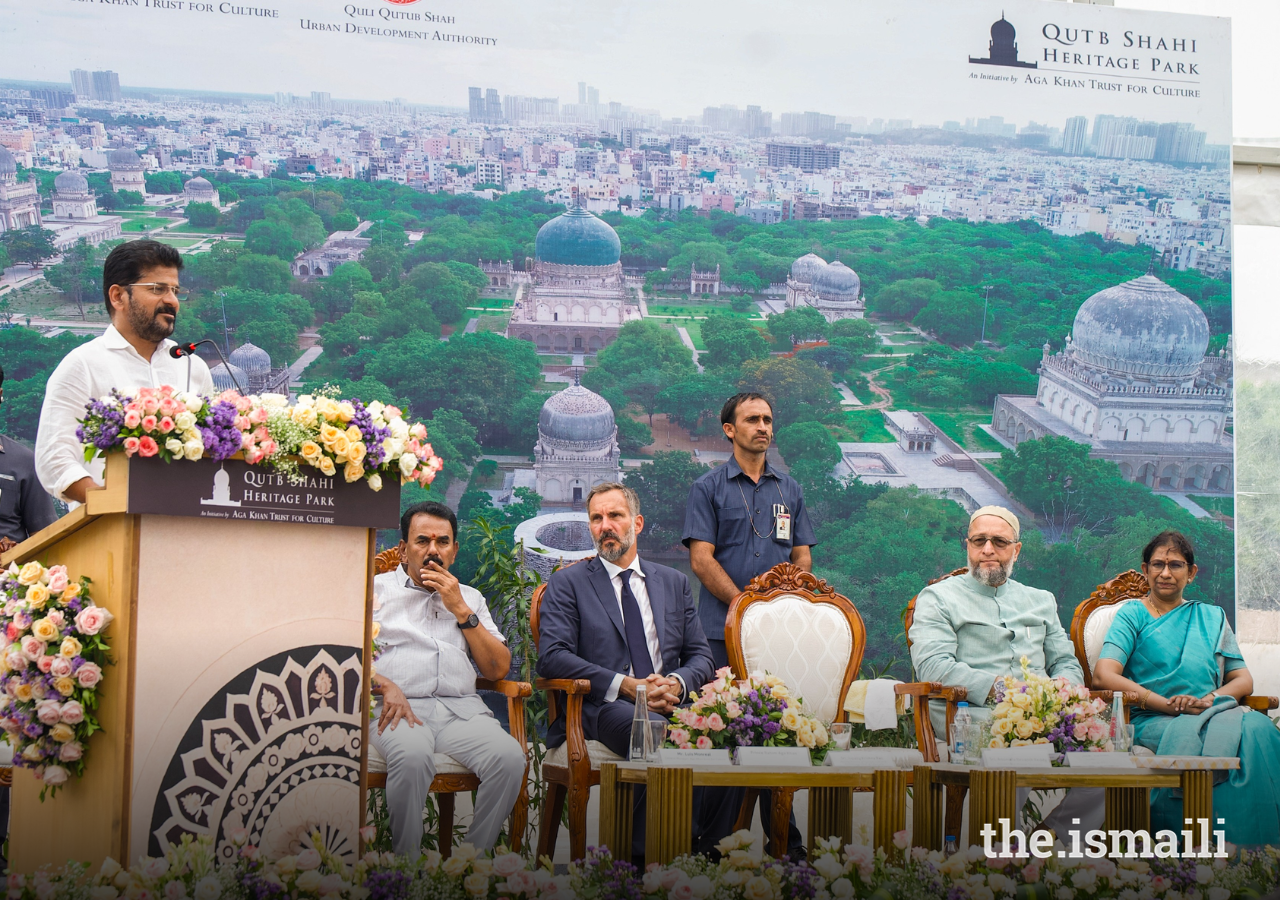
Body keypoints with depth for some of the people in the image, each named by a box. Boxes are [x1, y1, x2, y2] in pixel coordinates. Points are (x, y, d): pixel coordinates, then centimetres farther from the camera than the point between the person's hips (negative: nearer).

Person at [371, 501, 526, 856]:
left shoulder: (469, 598, 25)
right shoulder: (376, 588, 17)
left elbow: (498, 669, 15)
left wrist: (461, 610, 7)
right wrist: (386, 686, -13)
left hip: (462, 709, 3)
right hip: (399, 707, -3)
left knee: (510, 757, -29)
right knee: (412, 755, -38)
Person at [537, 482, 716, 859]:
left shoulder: (674, 583, 23)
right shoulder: (567, 583, 12)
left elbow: (700, 656, 18)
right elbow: (552, 657, -3)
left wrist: (677, 683, -8)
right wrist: (626, 686, -13)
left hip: (670, 702, 4)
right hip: (603, 707, -3)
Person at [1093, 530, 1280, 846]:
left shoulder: (1212, 617, 26)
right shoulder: (1132, 614, 14)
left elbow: (1243, 680, 18)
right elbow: (1103, 676, -2)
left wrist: (1210, 699, -6)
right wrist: (1169, 704, -13)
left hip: (1212, 714, 3)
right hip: (1152, 722, -3)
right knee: (1193, 735, -38)